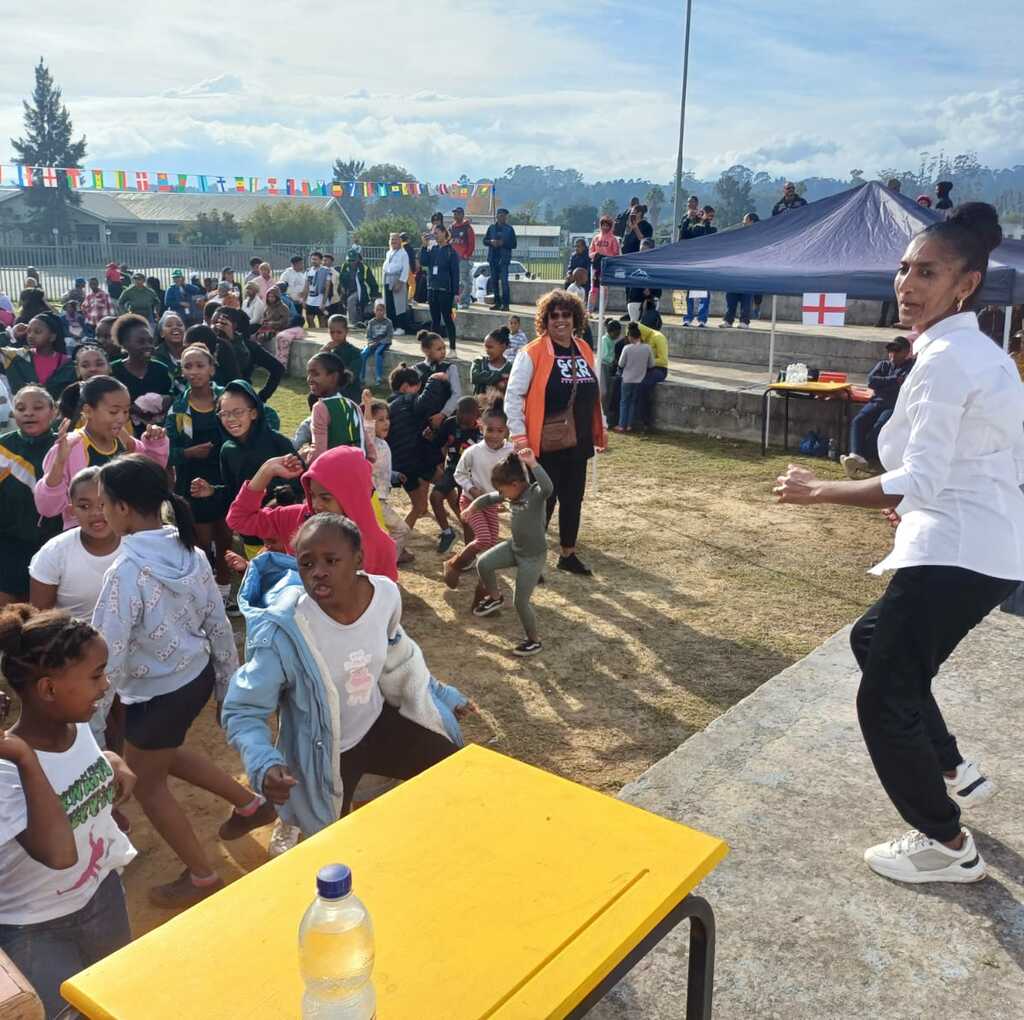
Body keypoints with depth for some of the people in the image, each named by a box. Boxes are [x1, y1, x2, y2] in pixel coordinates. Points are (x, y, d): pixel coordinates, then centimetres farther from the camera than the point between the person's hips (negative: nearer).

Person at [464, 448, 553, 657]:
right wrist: (472, 507, 5)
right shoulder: (511, 494, -2)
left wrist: (532, 464, -50)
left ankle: (534, 641, 22)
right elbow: (489, 498, 16)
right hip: (513, 546, 7)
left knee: (520, 602, 0)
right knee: (483, 564, -7)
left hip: (533, 556, -7)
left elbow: (548, 487, -49)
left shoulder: (535, 493, -25)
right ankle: (495, 598, 22)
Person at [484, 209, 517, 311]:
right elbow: (484, 240, 13)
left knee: (504, 281, -11)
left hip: (504, 258, -4)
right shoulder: (491, 228, 11)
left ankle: (505, 304, -10)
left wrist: (503, 243, -14)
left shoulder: (509, 229, 2)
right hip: (493, 258, 4)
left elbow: (514, 244, 0)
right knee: (494, 281, 7)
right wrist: (491, 242, -8)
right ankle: (497, 303, 15)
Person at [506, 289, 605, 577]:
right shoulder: (532, 353, -12)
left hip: (578, 442, 6)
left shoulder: (584, 350, 8)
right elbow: (513, 396, -12)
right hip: (546, 444, -6)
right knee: (543, 501, 2)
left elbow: (592, 393, 18)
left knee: (573, 499, 15)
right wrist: (519, 436, -16)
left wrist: (600, 428, 18)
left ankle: (568, 555, 31)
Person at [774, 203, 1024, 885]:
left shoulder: (945, 359, -17)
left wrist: (818, 491, -18)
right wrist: (921, 500, 22)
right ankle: (954, 772, 35)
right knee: (874, 638, 28)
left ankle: (947, 846, 18)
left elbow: (920, 481, -25)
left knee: (884, 699, 1)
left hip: (954, 553, -11)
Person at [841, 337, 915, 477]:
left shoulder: (912, 367, 11)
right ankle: (857, 457, -47)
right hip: (878, 402, 4)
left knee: (879, 427, -34)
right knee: (858, 421, -27)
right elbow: (871, 380, 5)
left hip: (897, 405, -4)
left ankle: (863, 459, -48)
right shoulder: (883, 365, 25)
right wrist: (895, 381, -2)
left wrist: (883, 383, 0)